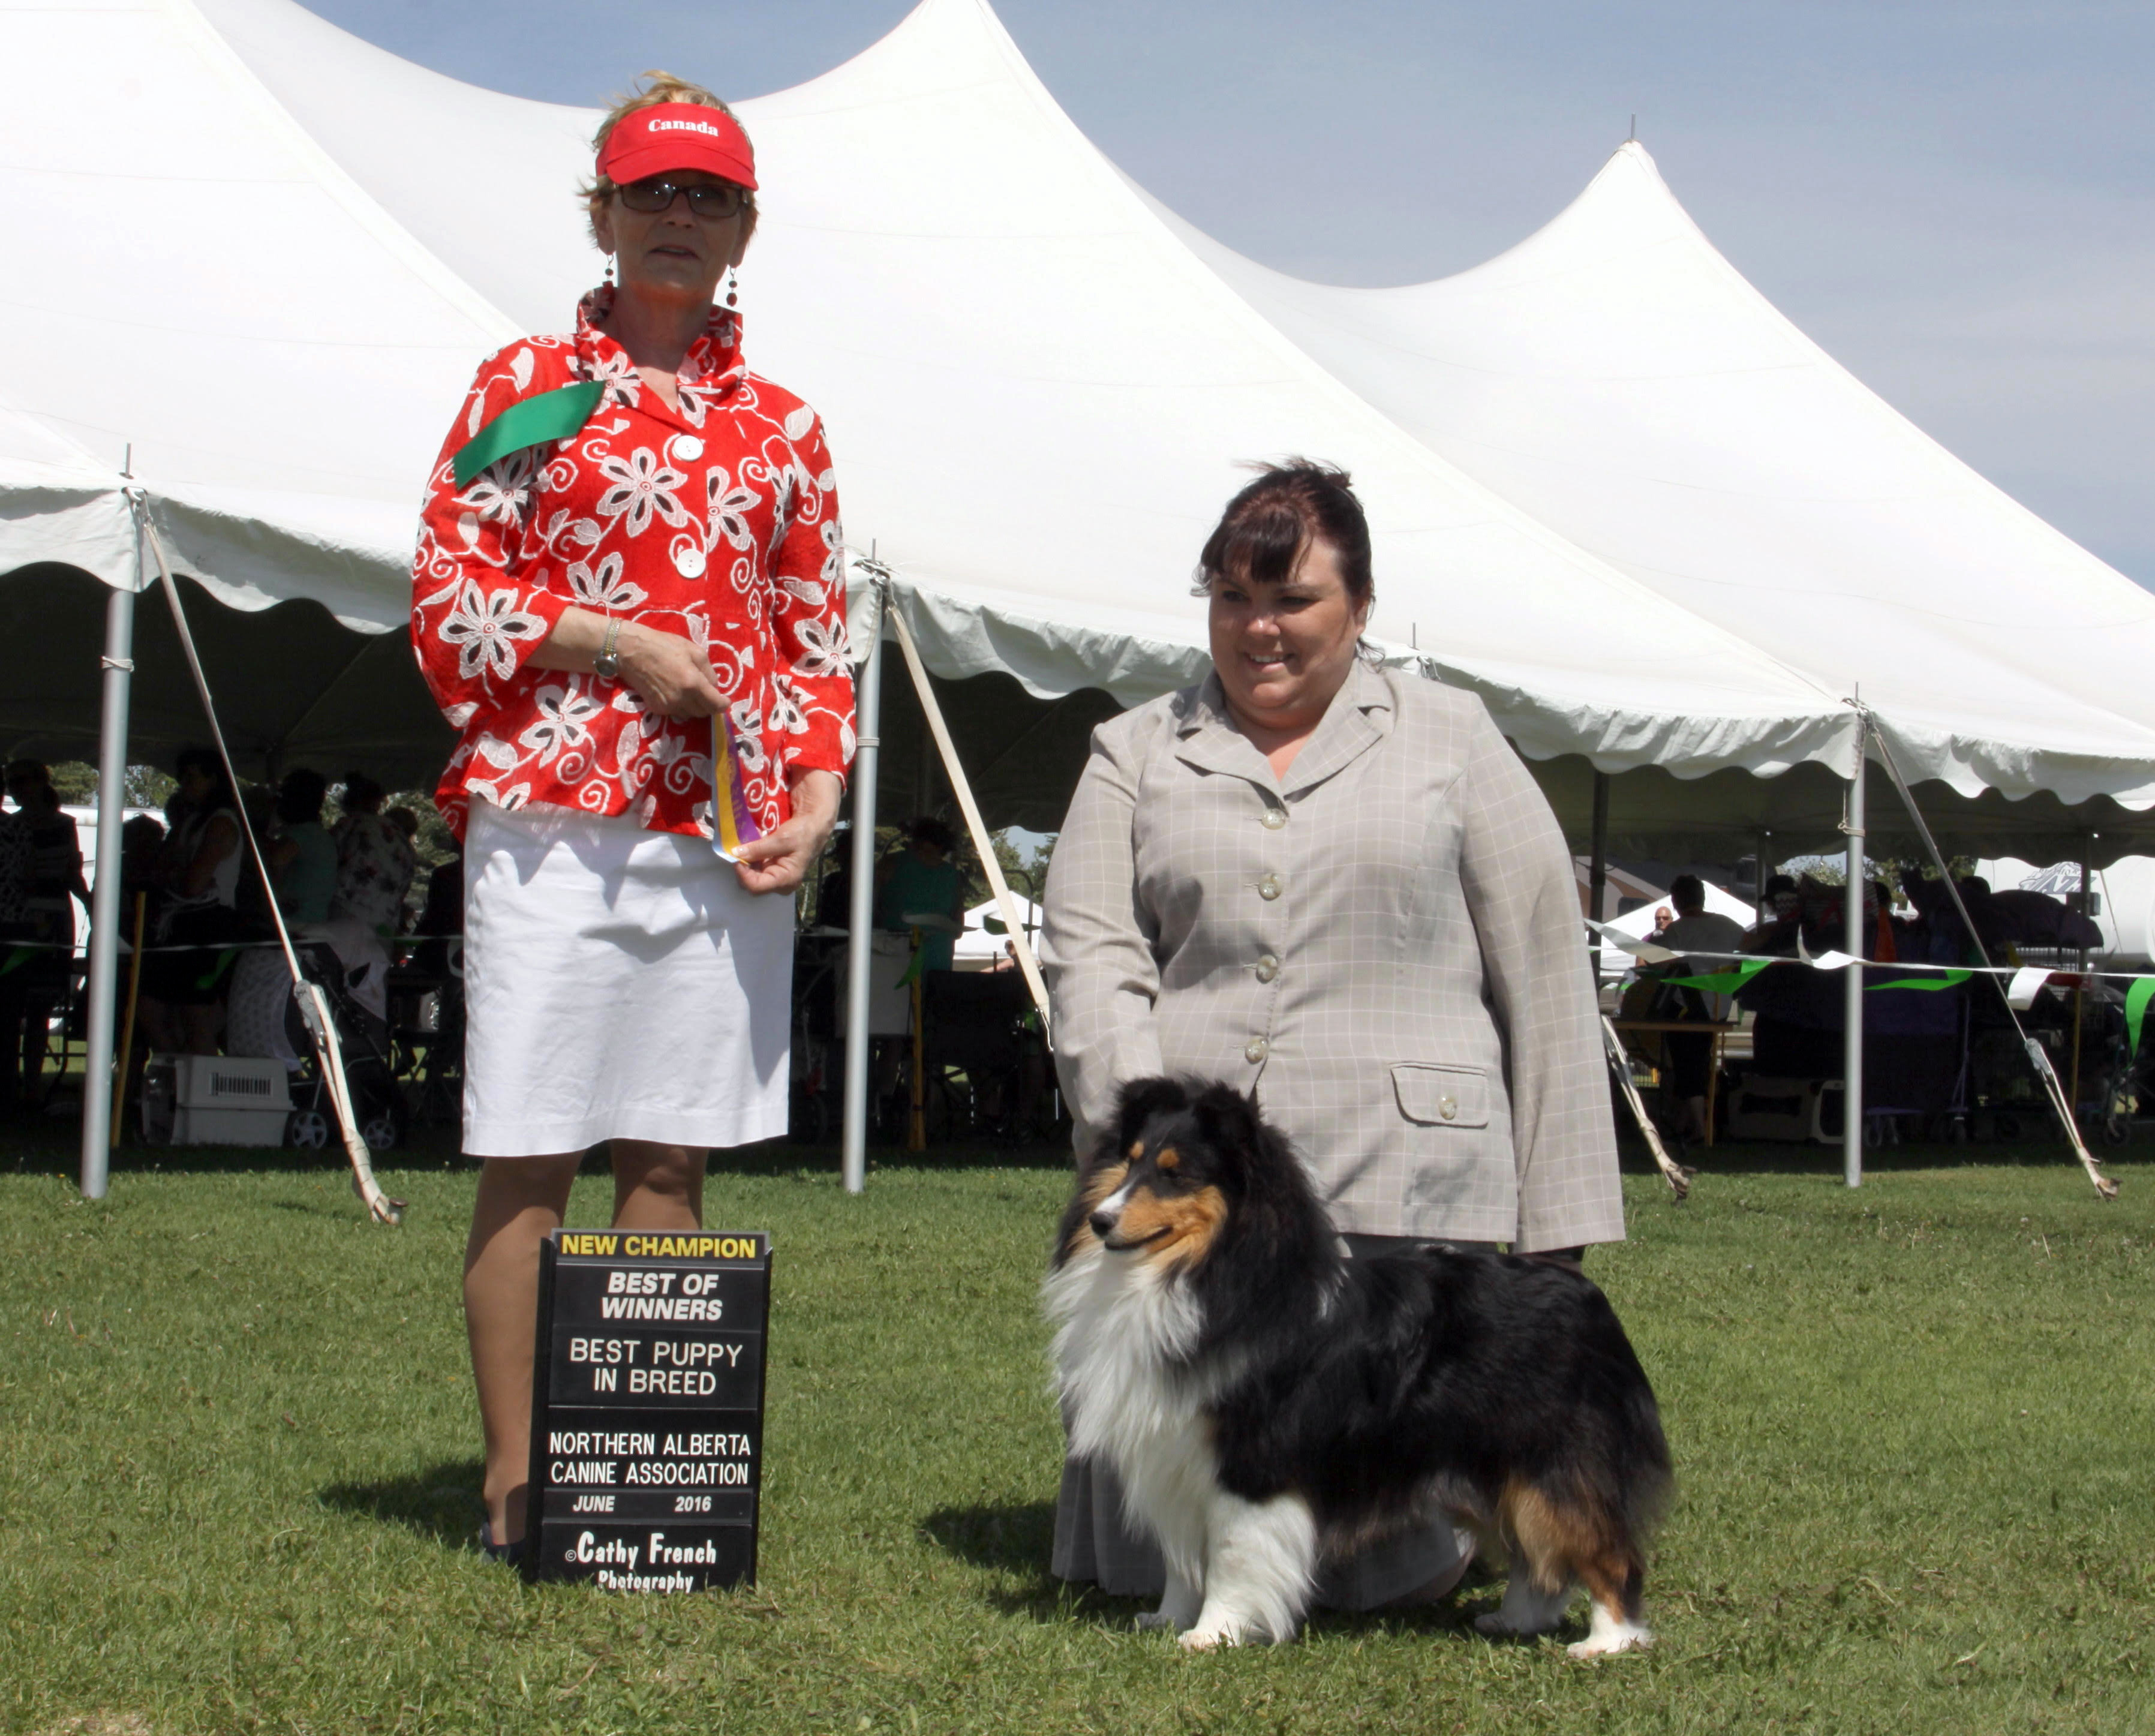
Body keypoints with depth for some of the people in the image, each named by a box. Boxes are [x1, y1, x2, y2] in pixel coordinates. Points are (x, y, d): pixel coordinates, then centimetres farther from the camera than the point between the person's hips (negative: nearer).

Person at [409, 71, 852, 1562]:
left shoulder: (783, 426, 15)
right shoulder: (527, 387, 7)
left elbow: (821, 641, 16)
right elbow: (446, 600, 2)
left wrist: (816, 801, 0)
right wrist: (614, 641, -11)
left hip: (726, 834, 3)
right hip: (551, 819, -3)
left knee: (673, 1159, 5)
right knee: (528, 1159, -2)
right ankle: (515, 1480, 5)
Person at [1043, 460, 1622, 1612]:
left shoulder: (1448, 740, 11)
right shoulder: (1135, 755, 15)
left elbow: (1542, 975, 8)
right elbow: (1089, 955, 3)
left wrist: (1553, 1232, 2)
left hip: (1402, 1198, -1)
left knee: (1382, 1561, -6)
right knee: (1158, 1558, -3)